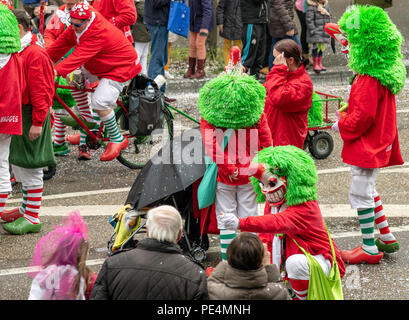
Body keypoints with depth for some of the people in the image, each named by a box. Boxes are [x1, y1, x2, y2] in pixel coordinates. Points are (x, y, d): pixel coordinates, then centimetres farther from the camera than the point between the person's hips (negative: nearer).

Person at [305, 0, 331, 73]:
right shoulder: (312, 6, -14)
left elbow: (329, 17, 19)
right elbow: (309, 20, -14)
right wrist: (313, 30, -17)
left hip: (324, 31, 6)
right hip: (316, 31, -6)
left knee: (321, 47, 11)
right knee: (316, 47, -7)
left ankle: (320, 64, 19)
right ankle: (315, 65, 2)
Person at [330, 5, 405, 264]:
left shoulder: (370, 80, -25)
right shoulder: (385, 73, 7)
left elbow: (364, 117, -25)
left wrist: (341, 126, -10)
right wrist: (350, 111, 12)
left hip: (367, 145, -10)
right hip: (378, 143, 10)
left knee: (361, 194, -2)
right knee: (368, 190, 23)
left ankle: (370, 249, 4)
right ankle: (387, 237, 30)